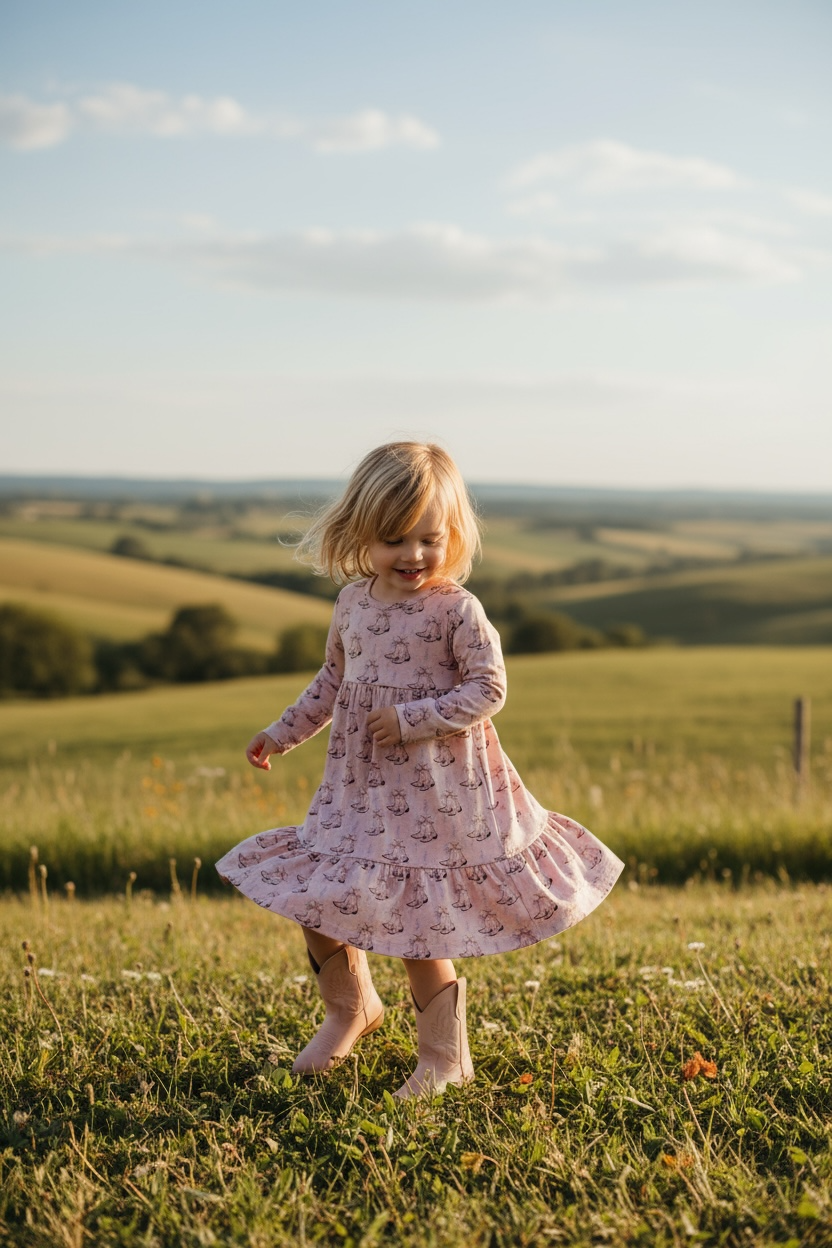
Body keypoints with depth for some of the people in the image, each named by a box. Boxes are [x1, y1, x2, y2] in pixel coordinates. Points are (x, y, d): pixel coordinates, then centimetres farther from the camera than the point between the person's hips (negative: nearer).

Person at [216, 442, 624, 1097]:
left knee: (417, 922, -2)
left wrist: (413, 719, -21)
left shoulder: (458, 610, -14)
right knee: (315, 901, 9)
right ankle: (351, 1007, 36)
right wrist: (283, 733, 20)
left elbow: (489, 687, -15)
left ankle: (444, 1056, 17)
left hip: (436, 791, -6)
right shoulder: (354, 601, 5)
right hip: (360, 786, 6)